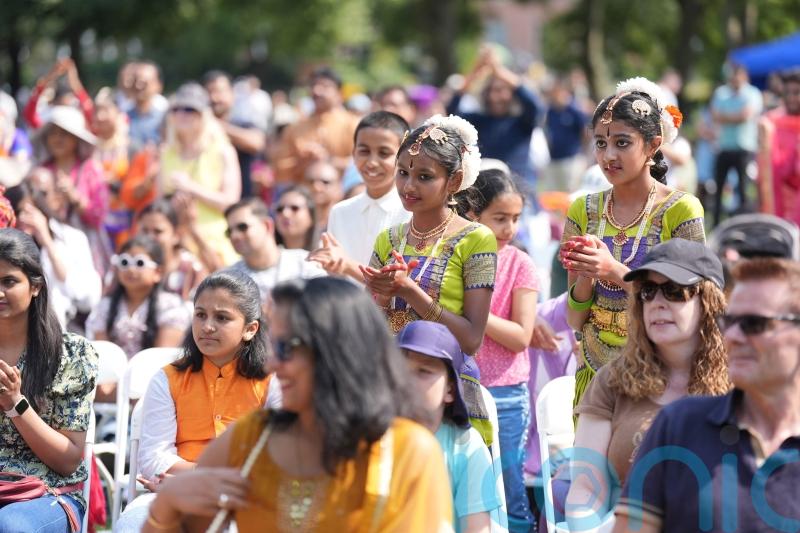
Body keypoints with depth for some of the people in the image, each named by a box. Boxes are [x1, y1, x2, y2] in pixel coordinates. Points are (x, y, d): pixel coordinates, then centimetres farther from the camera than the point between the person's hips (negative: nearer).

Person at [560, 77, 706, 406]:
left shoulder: (679, 210, -7)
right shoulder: (585, 210, 5)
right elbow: (575, 320, 7)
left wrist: (616, 271, -21)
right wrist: (583, 278, -14)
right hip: (595, 376, 4)